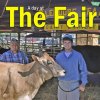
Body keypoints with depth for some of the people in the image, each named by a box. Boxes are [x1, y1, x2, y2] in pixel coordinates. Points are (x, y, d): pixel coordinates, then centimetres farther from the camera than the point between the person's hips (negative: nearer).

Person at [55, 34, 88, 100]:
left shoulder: (78, 55, -3)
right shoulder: (59, 56, 4)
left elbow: (83, 70, -2)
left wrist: (83, 84, -6)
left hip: (74, 85, -3)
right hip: (62, 84, 3)